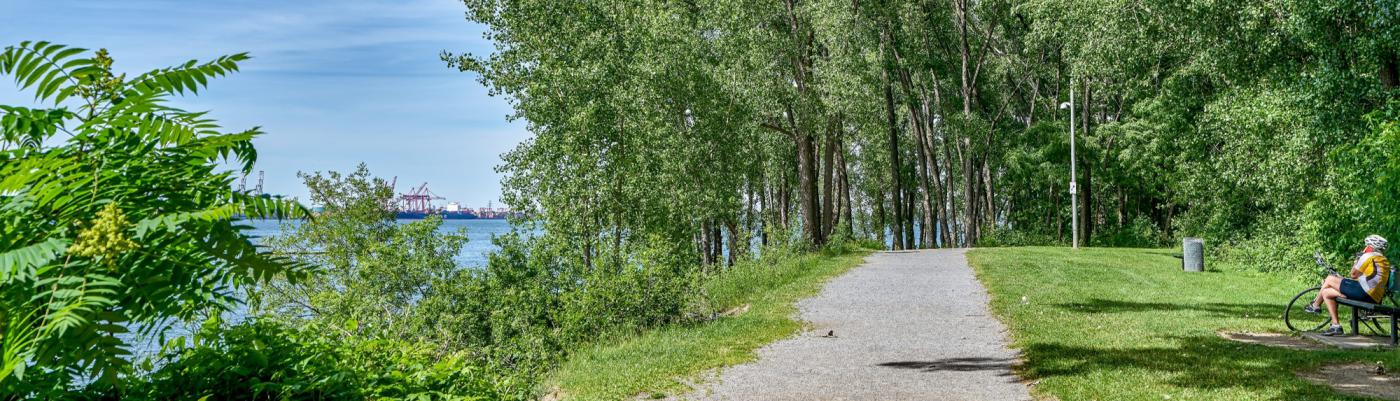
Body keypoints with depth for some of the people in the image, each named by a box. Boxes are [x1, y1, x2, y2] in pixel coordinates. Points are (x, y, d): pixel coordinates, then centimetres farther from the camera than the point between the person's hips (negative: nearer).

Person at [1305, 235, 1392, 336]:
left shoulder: (1368, 256, -3)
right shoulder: (1385, 261, 24)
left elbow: (1354, 274, -2)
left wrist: (1358, 259, 13)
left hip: (1364, 291, -9)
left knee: (1330, 279, -1)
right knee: (1326, 292, 11)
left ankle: (1316, 305, 14)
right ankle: (1336, 325, 7)